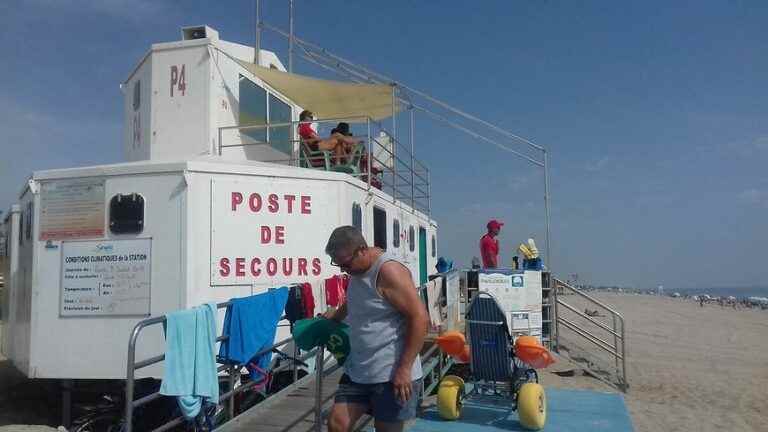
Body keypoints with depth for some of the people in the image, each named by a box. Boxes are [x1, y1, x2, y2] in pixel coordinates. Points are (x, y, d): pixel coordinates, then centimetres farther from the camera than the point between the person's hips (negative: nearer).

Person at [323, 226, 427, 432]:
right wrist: (333, 316, 20)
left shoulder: (388, 270, -19)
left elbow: (419, 317, -23)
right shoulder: (358, 270, 9)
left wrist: (405, 368, -24)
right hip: (357, 370, 8)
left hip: (392, 374, -8)